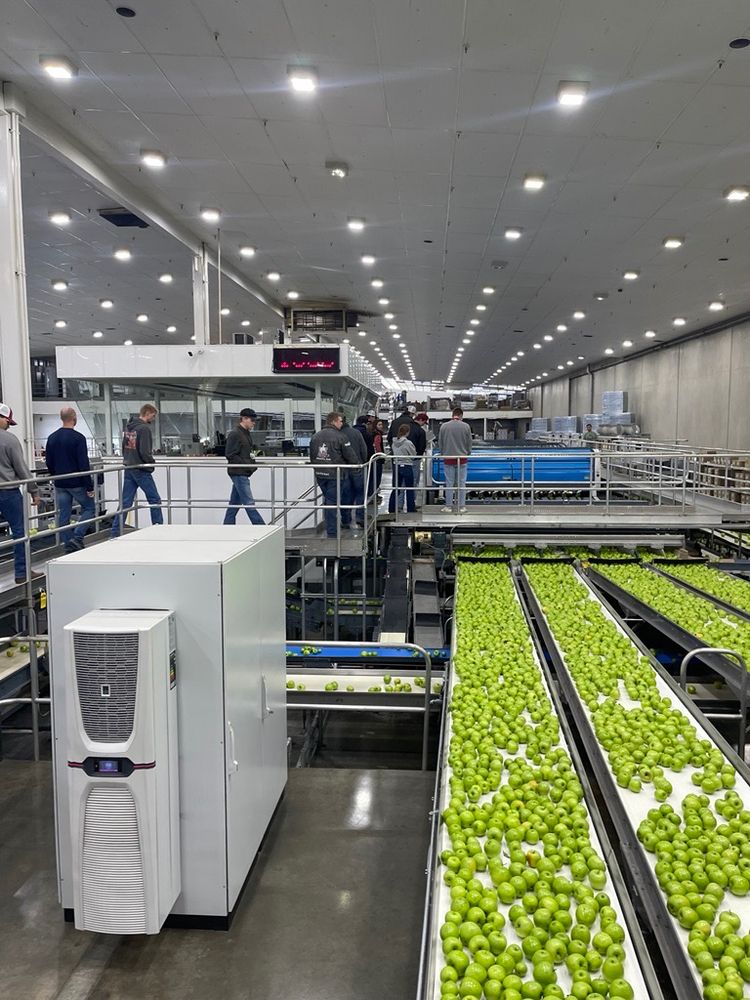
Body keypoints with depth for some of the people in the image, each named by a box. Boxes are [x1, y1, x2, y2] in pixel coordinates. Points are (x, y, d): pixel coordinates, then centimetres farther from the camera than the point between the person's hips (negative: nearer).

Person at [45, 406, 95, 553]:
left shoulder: (52, 438, 7)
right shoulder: (78, 437, -14)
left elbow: (49, 462, 12)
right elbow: (84, 464, -16)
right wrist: (89, 486, -14)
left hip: (60, 484, 6)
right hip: (77, 483, -6)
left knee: (63, 515, 8)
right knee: (89, 508, 7)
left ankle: (68, 544, 11)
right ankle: (77, 537, -7)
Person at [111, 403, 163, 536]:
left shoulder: (128, 427, 11)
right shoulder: (144, 428, -15)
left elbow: (124, 447, 17)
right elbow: (145, 452, -20)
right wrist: (152, 463, -4)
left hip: (128, 469, 8)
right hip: (141, 470, -8)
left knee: (125, 502, 9)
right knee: (155, 500, 4)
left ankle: (115, 533, 8)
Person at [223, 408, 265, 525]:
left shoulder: (246, 434, 16)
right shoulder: (234, 434, -13)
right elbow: (230, 455, -17)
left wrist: (252, 459, 7)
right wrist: (247, 464, -19)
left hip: (244, 473, 10)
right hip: (238, 473, -10)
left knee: (234, 503, 13)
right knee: (249, 503, -8)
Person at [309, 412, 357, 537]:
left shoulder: (315, 437, 8)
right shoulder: (340, 437, -12)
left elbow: (312, 457, 14)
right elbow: (351, 457, -11)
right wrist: (353, 465, 10)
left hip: (320, 475, 6)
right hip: (335, 475, -6)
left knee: (328, 500, 20)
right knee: (333, 503, -1)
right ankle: (332, 534, 3)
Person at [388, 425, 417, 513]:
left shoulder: (394, 442, 0)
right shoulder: (408, 443, -18)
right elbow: (414, 455, -8)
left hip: (396, 466, 6)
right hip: (407, 467, -6)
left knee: (396, 487, 14)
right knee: (409, 489, 6)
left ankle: (392, 508, 15)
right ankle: (410, 509, 11)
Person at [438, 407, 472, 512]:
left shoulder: (444, 426, -3)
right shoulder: (466, 426, -4)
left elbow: (440, 443, 4)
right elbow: (469, 443, 2)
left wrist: (443, 454, 18)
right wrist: (467, 454, 18)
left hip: (448, 458, 0)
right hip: (462, 459, 0)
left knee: (449, 483, 6)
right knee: (461, 483, 6)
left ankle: (448, 506, 10)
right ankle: (462, 506, 9)